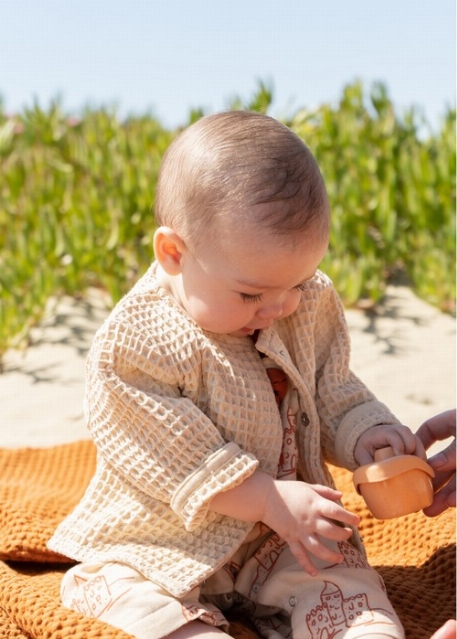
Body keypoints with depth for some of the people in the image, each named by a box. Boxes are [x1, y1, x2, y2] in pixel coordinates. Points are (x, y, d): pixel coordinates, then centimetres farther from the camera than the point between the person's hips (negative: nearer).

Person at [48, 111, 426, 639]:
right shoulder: (132, 344, -22)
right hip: (165, 546, -4)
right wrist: (270, 499, -25)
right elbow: (175, 460, -22)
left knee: (340, 576, -17)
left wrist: (361, 429, -10)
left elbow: (329, 390, 10)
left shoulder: (309, 308, -4)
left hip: (284, 535, 4)